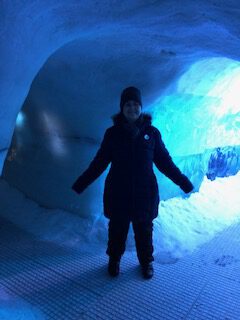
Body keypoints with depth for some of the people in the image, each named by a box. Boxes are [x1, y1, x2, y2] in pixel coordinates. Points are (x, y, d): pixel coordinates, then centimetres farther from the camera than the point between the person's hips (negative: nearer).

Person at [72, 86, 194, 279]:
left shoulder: (152, 132, -1)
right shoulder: (113, 133, -2)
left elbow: (164, 161, 4)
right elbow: (99, 162, 1)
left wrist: (183, 182, 0)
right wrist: (81, 184, -2)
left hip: (145, 193, 0)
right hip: (117, 193, 0)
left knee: (144, 230, 13)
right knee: (117, 229, 12)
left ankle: (146, 261, 37)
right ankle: (114, 260, 37)